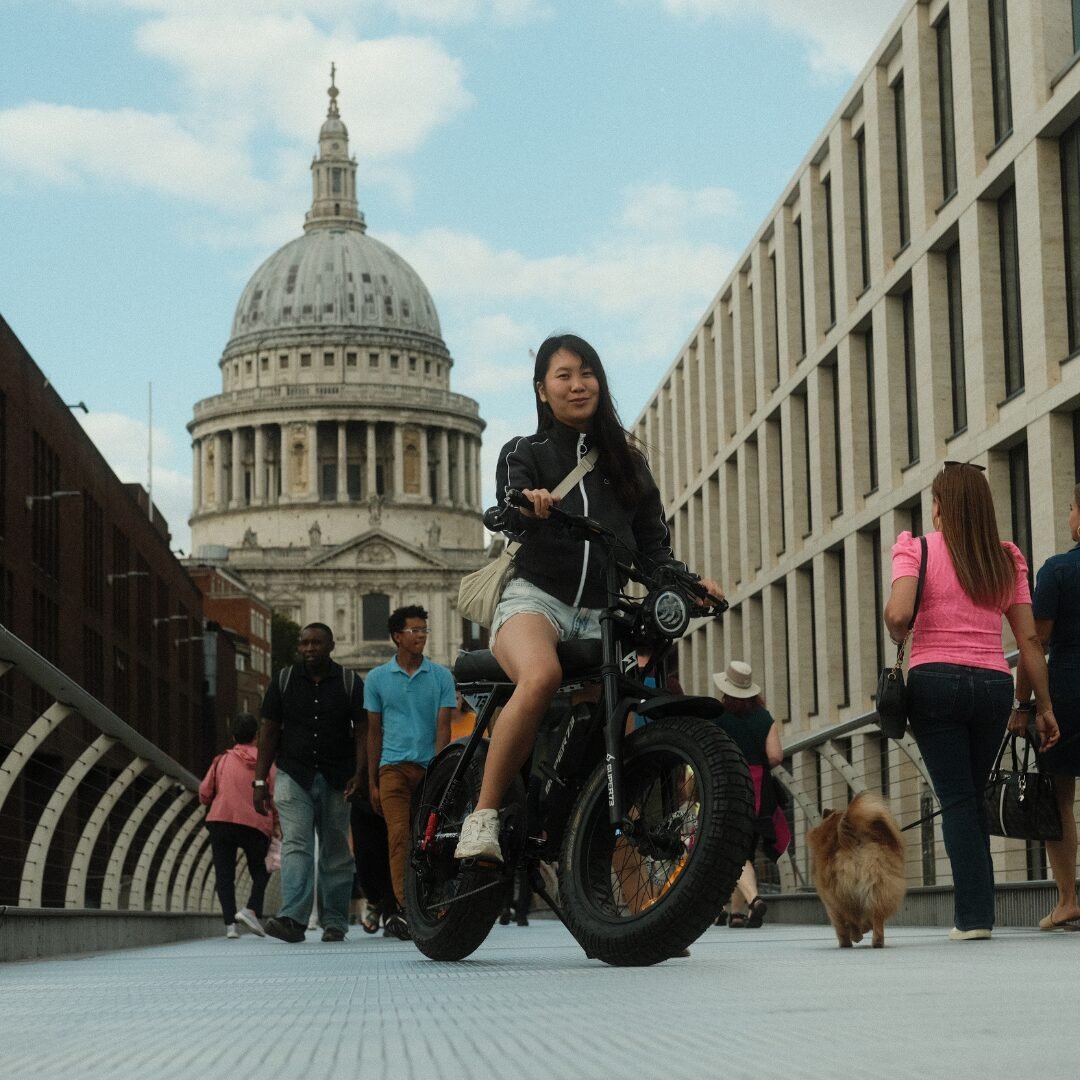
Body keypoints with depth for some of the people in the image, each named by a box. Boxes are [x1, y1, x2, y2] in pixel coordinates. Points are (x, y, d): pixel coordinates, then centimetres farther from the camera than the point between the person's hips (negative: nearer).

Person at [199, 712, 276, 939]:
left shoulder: (222, 760, 8)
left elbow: (204, 794, 6)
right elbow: (274, 796, -2)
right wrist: (275, 826, 7)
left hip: (221, 820, 1)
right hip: (254, 824, -1)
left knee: (224, 875, 4)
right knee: (260, 872, 13)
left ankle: (230, 923, -9)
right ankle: (252, 909, -12)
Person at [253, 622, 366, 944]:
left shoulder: (350, 684, 5)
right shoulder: (283, 681, 8)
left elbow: (362, 732, 2)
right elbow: (269, 732, 9)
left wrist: (360, 774, -12)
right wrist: (260, 779, 3)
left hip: (337, 780, 0)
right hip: (294, 776, 0)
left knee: (336, 853, 3)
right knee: (296, 845, -14)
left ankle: (334, 922, 9)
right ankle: (293, 917, -25)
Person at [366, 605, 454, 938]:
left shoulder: (440, 676, 7)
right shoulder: (377, 678, 9)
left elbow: (443, 727, 3)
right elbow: (373, 732, 13)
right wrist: (372, 782, 10)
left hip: (430, 766, 0)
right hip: (393, 767, 0)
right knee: (399, 835, -11)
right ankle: (404, 907, -17)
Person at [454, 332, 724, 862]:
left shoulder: (626, 460, 21)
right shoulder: (525, 453, 11)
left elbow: (653, 546, 17)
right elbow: (509, 515, -10)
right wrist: (529, 505, -34)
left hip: (603, 614, 4)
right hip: (536, 598, -4)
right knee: (541, 677, -37)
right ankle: (483, 817, -32)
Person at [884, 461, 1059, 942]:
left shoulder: (917, 549, -2)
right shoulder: (1007, 558, 9)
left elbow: (898, 615, -17)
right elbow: (1029, 639, 6)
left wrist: (899, 639, 6)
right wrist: (1043, 705, 9)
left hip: (935, 681, -3)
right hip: (994, 684, 3)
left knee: (956, 799, 0)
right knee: (973, 797, 14)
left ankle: (973, 915, -6)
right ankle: (977, 912, 13)